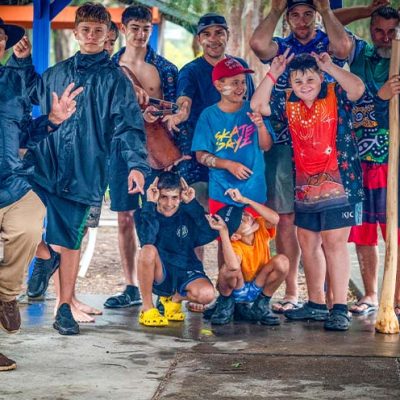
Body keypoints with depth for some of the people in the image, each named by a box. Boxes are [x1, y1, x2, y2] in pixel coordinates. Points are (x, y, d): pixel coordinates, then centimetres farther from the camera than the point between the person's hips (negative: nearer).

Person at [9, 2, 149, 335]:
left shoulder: (114, 78, 0)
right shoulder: (58, 72, 14)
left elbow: (128, 125, -7)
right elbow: (29, 93, 31)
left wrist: (137, 164, -20)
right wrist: (21, 61, 16)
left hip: (83, 173, -3)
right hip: (44, 166, 3)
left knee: (70, 240, 2)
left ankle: (65, 308, 12)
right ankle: (44, 254, 22)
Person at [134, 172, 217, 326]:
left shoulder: (187, 214, -2)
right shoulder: (145, 214, -7)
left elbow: (209, 235, -19)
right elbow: (147, 241, -28)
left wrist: (192, 203, -19)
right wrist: (150, 204, -27)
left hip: (185, 274, 2)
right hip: (158, 276, -2)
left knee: (206, 294, -30)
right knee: (148, 250, -34)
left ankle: (175, 298, 7)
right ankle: (147, 308, -18)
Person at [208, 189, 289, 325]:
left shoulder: (261, 227, -14)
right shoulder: (235, 247, -28)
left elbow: (275, 218, -38)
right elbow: (233, 266, -51)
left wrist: (244, 200, -39)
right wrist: (222, 231, -46)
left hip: (259, 288, 4)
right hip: (235, 292, -4)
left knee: (282, 261, -24)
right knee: (229, 269, -37)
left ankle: (261, 305, -2)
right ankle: (225, 304, -3)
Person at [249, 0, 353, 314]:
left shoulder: (327, 44, 7)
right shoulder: (281, 47, 13)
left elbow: (344, 46, -19)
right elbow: (258, 44, -11)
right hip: (283, 144, 3)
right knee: (285, 219, 3)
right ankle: (292, 294, 11)